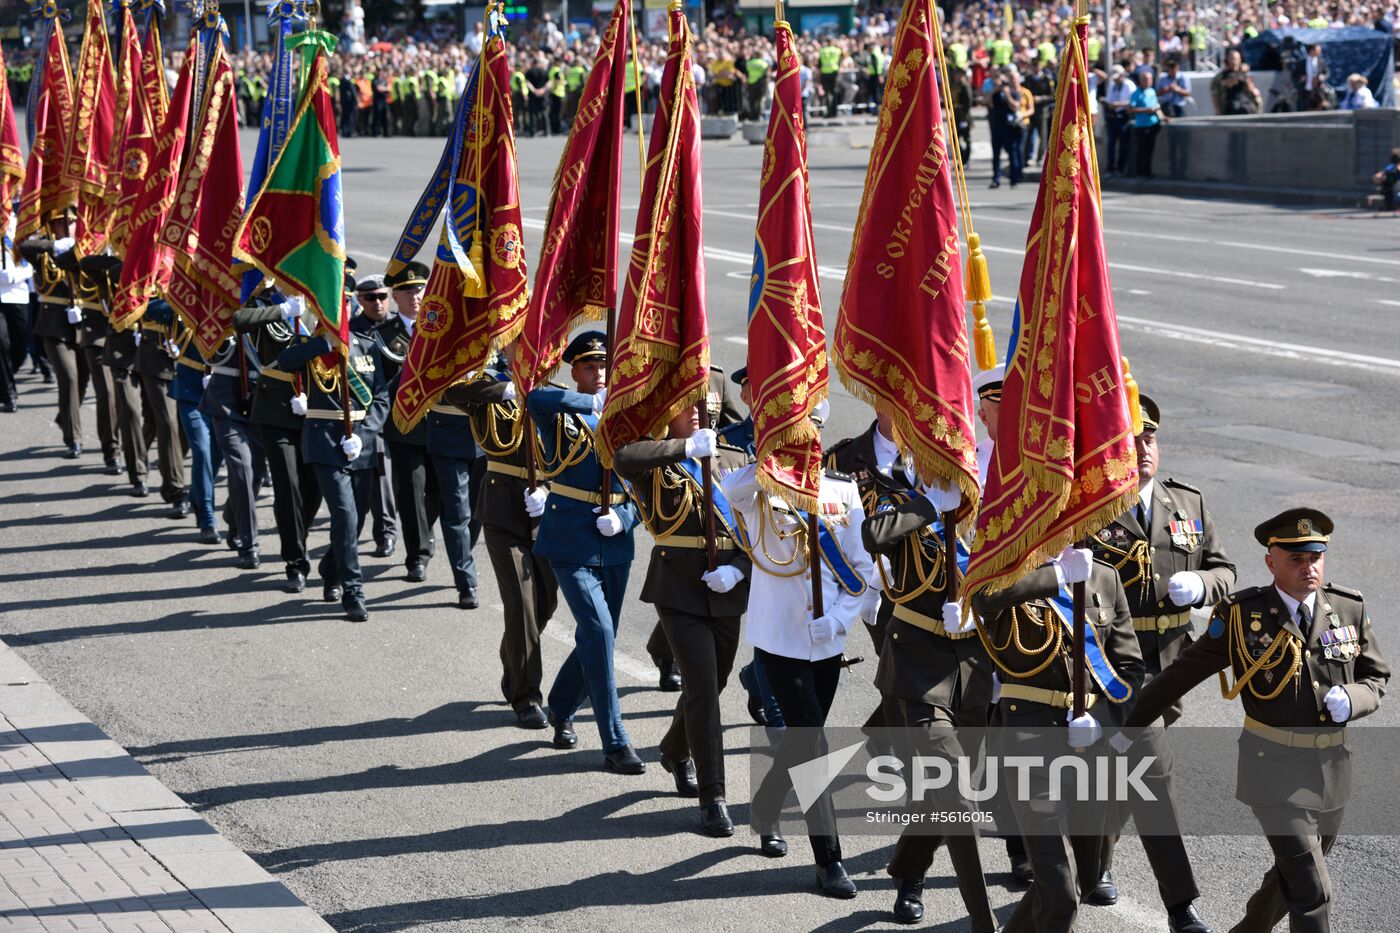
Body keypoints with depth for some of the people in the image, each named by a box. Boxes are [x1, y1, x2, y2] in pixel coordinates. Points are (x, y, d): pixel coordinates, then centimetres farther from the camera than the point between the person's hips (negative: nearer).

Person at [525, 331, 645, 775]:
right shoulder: (561, 414, -5)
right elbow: (536, 399, -31)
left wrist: (624, 518, -9)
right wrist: (595, 403, -28)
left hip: (615, 545, 5)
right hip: (570, 542, -5)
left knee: (598, 637, 13)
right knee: (598, 632, -14)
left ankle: (561, 708, 41)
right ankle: (615, 745, -11)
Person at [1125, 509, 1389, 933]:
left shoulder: (1350, 610, -1)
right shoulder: (1242, 615, -11)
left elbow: (1376, 679, 9)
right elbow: (1182, 673, -4)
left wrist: (1351, 700, -14)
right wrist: (1131, 726, 0)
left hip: (1331, 765, 5)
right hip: (1273, 766, -5)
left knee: (1293, 876, 20)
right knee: (1311, 890, -10)